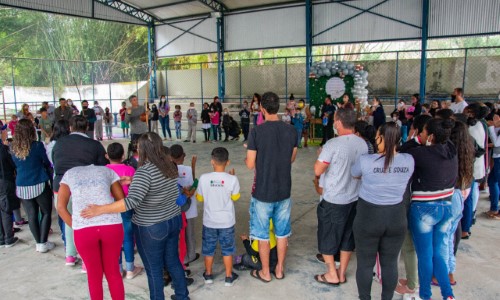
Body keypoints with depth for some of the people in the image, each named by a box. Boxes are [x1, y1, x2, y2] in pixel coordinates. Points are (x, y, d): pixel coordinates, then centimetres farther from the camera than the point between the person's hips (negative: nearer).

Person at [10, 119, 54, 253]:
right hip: (39, 185, -4)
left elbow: (15, 166, 12)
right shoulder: (37, 146, -13)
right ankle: (43, 244, 9)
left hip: (21, 186, 4)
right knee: (46, 213, 10)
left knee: (32, 215, 12)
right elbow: (47, 163, 0)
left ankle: (38, 243, 20)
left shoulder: (13, 148, -1)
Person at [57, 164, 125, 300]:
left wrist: (76, 228, 15)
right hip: (112, 226, 1)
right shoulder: (107, 171, 23)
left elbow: (60, 207, 12)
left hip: (83, 230, 0)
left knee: (94, 274, 20)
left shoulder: (69, 174, 23)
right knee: (113, 271, 20)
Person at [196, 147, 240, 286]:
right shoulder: (232, 179, -18)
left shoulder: (204, 178, -16)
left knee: (208, 248, 20)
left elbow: (199, 198, -2)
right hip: (227, 222, -1)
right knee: (227, 249, 16)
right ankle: (229, 277, 28)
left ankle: (208, 275, 35)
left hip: (209, 221, 1)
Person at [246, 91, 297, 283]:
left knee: (263, 235, 12)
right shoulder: (291, 131, -5)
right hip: (284, 190, 4)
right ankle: (279, 269, 31)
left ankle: (265, 273, 25)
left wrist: (248, 155, 8)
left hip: (263, 192, -3)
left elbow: (250, 164, -12)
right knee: (282, 233, 18)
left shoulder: (256, 132, -16)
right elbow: (291, 159, 6)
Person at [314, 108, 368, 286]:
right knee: (348, 237, 17)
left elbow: (317, 171, -17)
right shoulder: (363, 144, -2)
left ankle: (332, 275, 19)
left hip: (333, 200, -6)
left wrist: (321, 155, -1)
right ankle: (342, 273, 28)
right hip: (354, 198, 6)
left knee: (328, 237, 11)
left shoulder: (333, 144, -21)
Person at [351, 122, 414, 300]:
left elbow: (354, 175, 3)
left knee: (365, 263, 13)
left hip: (368, 217, -3)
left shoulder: (365, 160, -18)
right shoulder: (409, 161, -9)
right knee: (390, 263, 18)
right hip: (397, 217, 3)